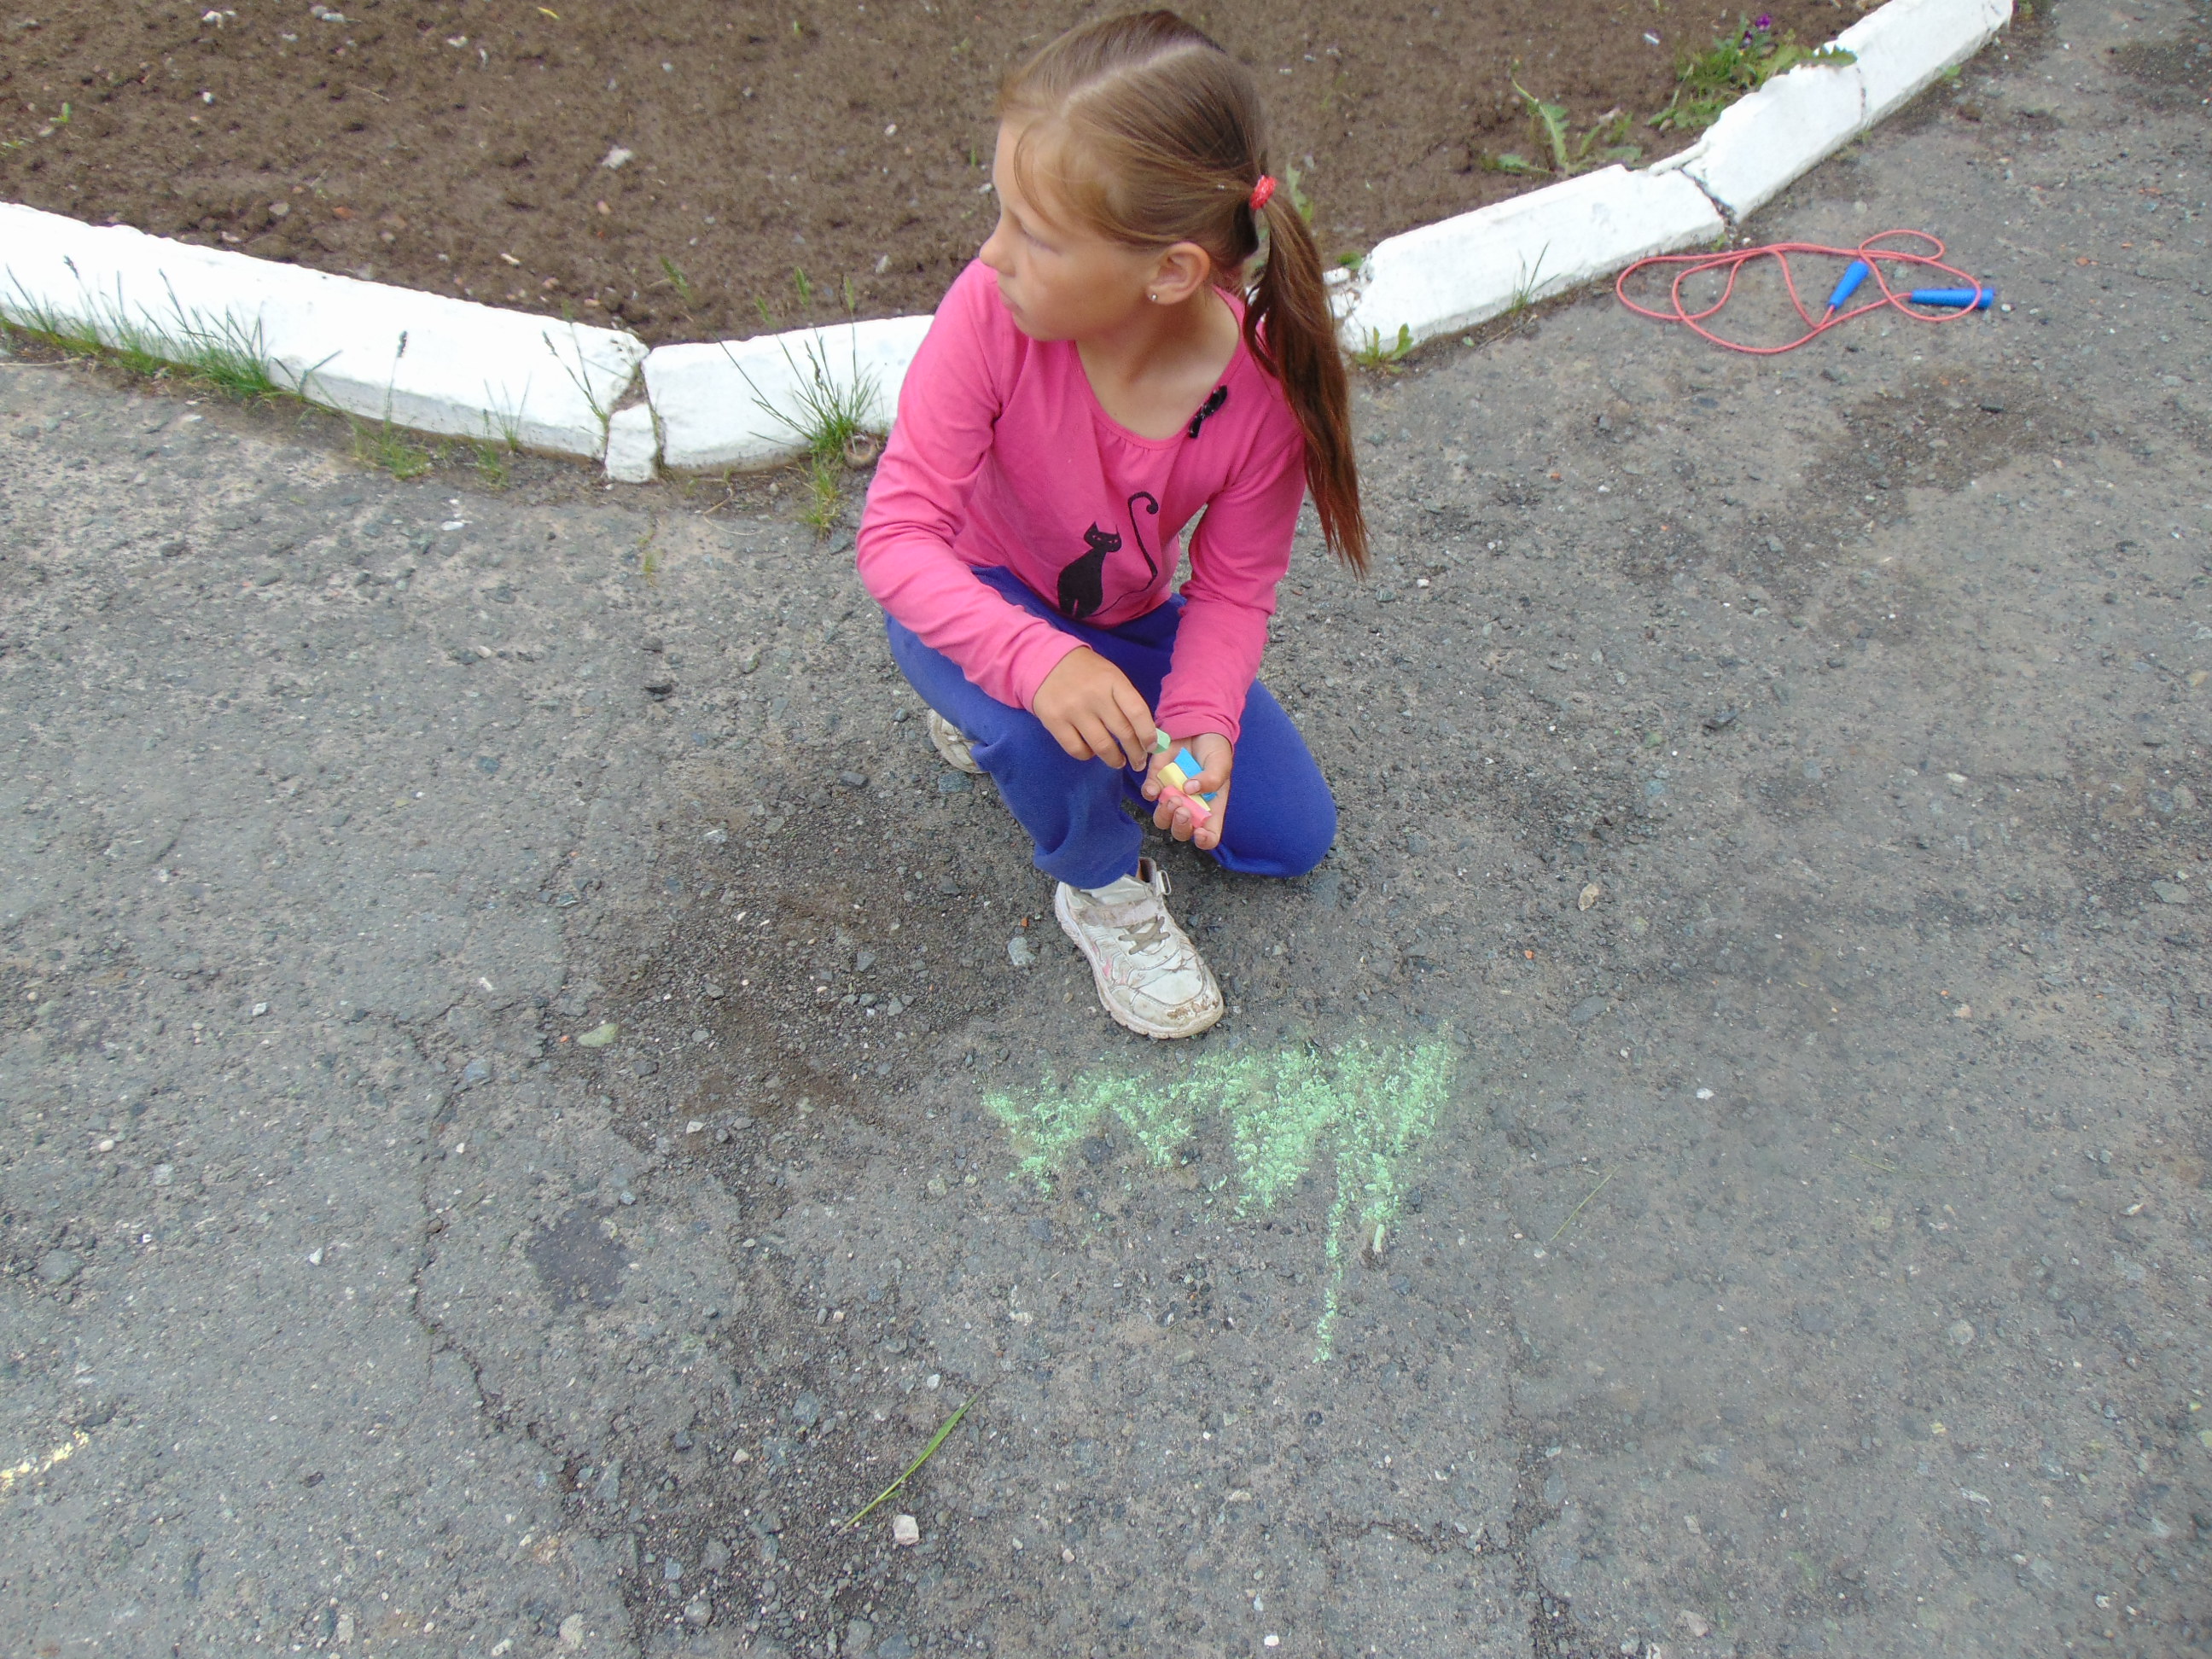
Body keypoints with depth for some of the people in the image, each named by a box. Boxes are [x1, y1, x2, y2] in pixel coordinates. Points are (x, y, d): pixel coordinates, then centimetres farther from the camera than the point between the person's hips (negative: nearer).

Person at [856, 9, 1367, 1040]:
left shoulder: (1263, 382, -27)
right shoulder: (990, 311, -33)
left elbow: (1232, 589, -14)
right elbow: (897, 535, -32)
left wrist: (1198, 726, -32)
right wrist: (1037, 663, -47)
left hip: (1123, 620, 3)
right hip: (974, 603, -3)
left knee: (1293, 836, 5)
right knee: (1044, 728, -39)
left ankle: (1000, 719, 18)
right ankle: (1101, 889, 0)